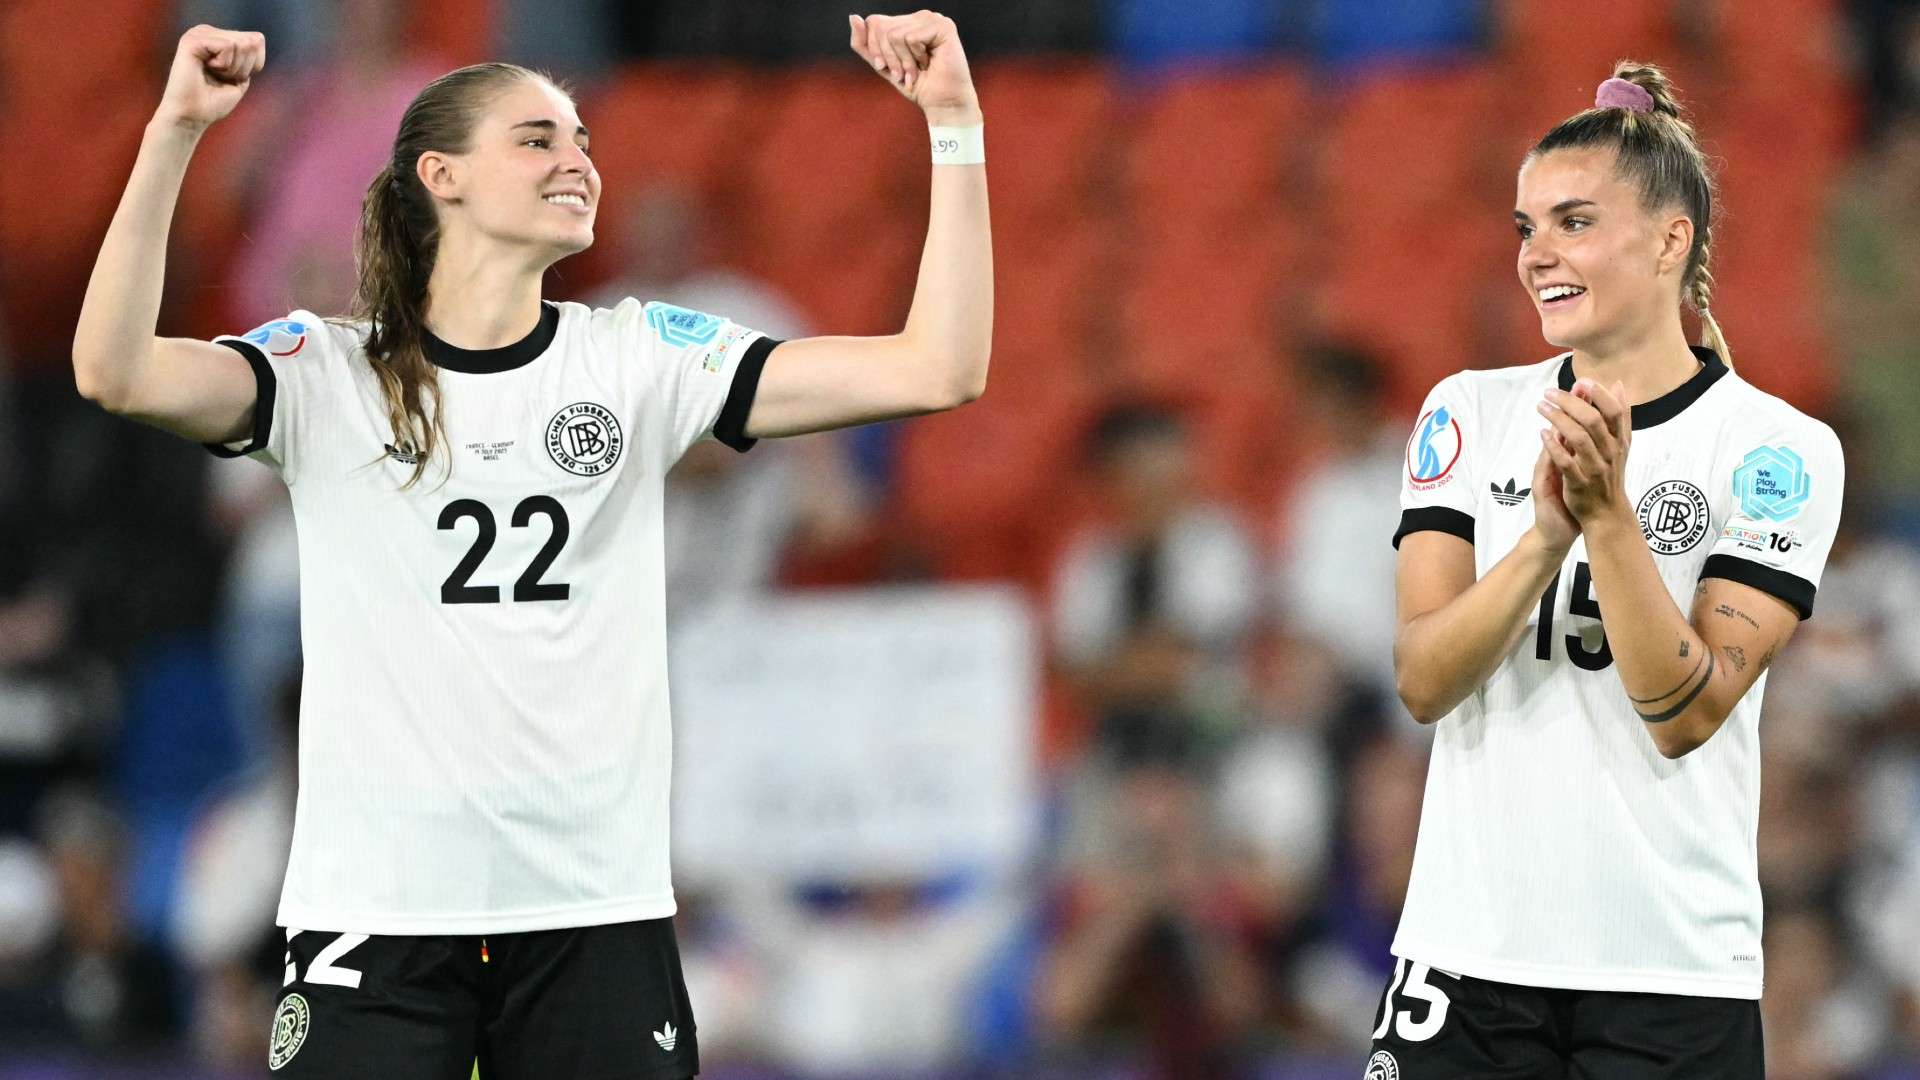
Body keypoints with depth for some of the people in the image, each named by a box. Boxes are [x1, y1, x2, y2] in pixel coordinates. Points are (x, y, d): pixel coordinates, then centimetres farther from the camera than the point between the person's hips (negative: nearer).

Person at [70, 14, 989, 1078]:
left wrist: (955, 126, -6)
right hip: (376, 903, -2)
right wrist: (174, 129, -24)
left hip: (597, 909, 2)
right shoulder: (330, 372, 1)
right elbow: (117, 372, -17)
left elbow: (936, 370, 1)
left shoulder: (636, 359, 8)